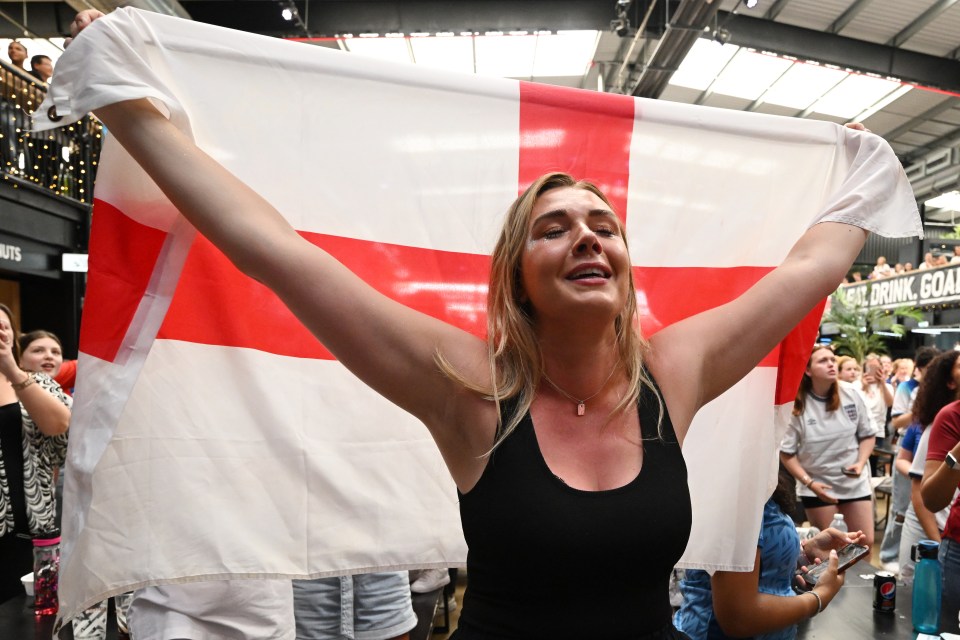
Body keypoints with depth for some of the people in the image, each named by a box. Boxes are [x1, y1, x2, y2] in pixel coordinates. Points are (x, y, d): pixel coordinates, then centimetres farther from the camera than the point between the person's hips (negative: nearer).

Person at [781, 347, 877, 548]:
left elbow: (868, 435, 6)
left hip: (856, 482, 3)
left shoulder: (852, 396, -5)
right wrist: (809, 482, -16)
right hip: (818, 486, -2)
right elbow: (786, 452, -8)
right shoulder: (797, 405, -13)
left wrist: (860, 463, -10)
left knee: (866, 542, 7)